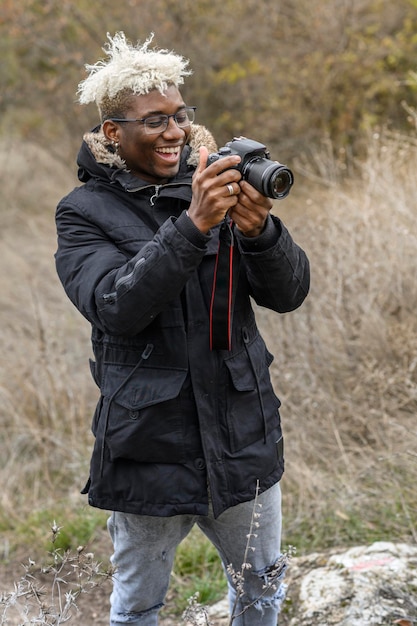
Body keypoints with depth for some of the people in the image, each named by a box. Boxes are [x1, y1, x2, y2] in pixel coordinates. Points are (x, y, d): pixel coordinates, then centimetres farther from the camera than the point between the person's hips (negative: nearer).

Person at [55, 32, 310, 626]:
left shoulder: (218, 186, 2)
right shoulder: (85, 212, -6)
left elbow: (288, 294, -5)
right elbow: (115, 307, -23)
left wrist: (259, 231, -26)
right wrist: (192, 226, -33)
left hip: (244, 437, 3)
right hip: (150, 446, -3)